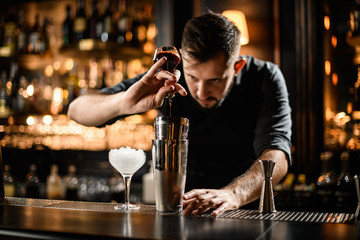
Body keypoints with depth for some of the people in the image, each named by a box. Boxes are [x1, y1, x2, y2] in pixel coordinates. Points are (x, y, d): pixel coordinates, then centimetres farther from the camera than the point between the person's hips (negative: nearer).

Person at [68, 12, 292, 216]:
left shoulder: (265, 78, -13)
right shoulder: (167, 80, -11)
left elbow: (276, 157, -26)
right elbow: (77, 110, -12)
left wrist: (232, 195, -47)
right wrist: (125, 103, -33)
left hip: (242, 214, 1)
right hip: (174, 212, 0)